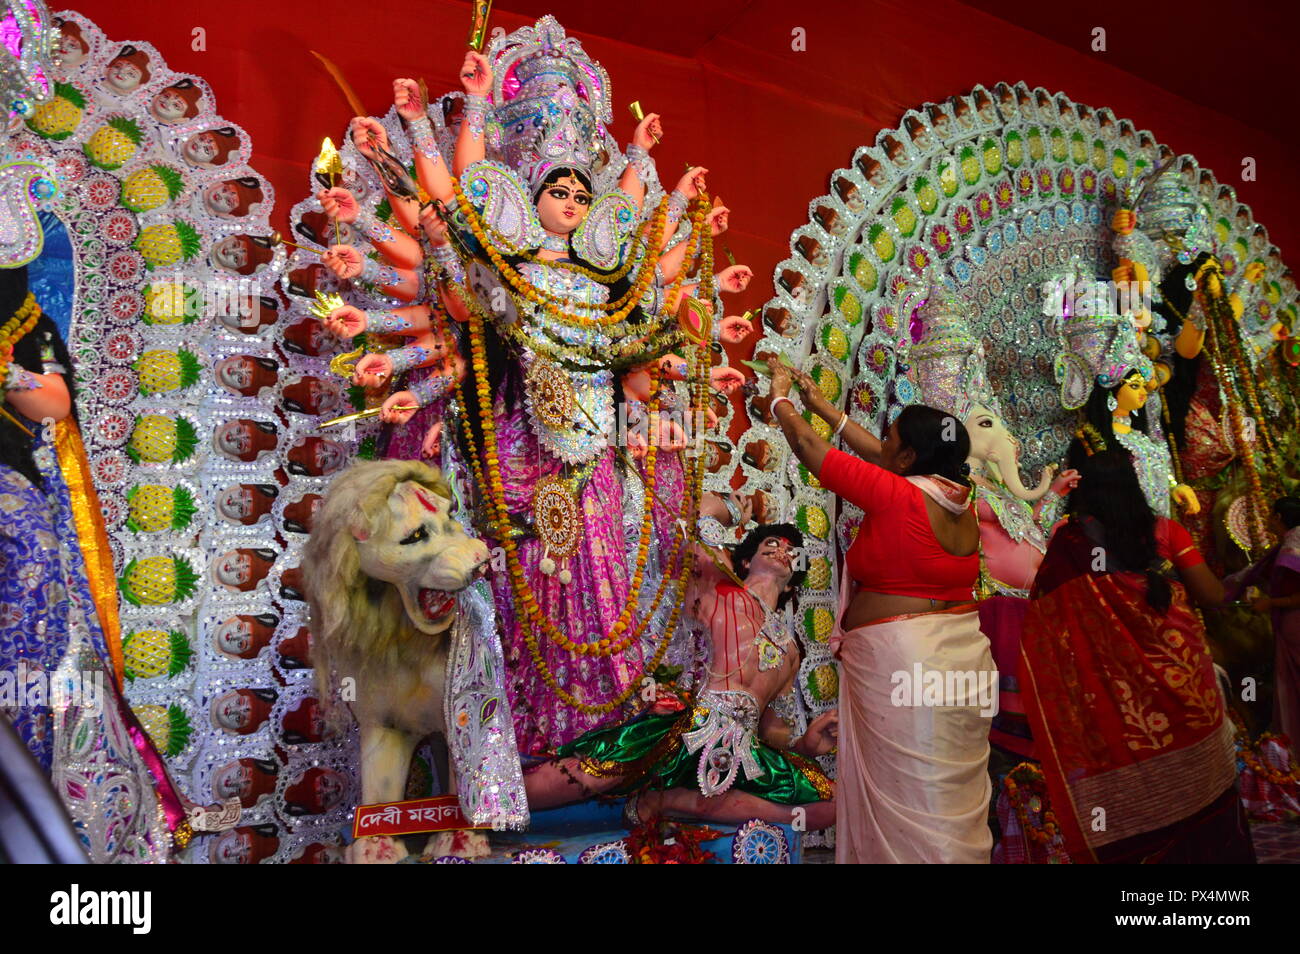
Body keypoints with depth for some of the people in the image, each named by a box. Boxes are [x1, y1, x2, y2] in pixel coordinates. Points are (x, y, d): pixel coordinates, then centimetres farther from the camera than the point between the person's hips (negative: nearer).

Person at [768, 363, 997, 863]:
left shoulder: (894, 495, -15)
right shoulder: (957, 496, 6)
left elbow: (807, 445, -5)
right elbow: (876, 455, 21)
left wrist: (781, 396, 13)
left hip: (899, 660, -8)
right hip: (964, 655, 8)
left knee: (907, 795, 1)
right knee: (954, 794, 15)